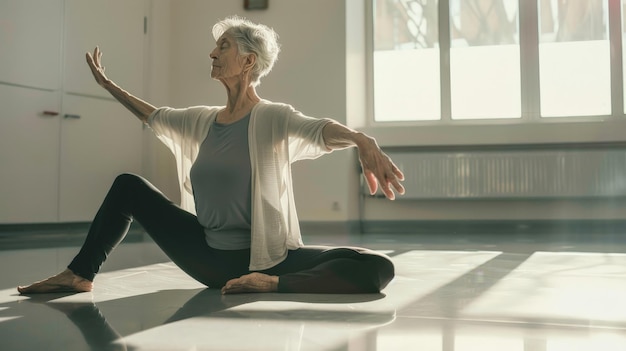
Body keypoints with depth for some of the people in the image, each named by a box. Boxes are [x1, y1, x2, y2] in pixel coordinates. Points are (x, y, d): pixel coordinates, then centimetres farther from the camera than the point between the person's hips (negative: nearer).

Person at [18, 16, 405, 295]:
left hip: (267, 256, -5)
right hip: (210, 257, 6)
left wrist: (362, 140, -55)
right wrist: (106, 82, 33)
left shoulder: (273, 118, -12)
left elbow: (321, 130, -33)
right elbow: (153, 115, 25)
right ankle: (80, 274, 12)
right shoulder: (202, 120, 7)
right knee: (129, 186, 7)